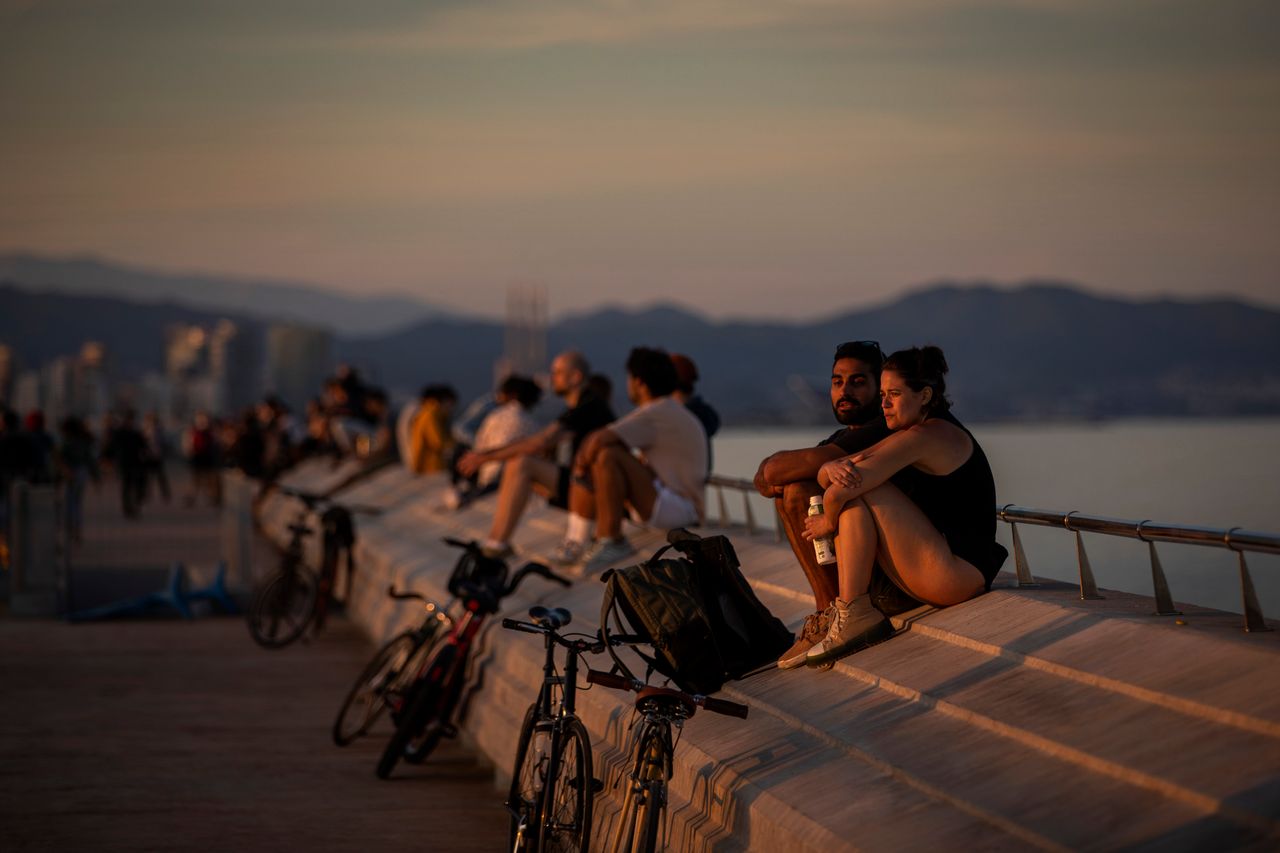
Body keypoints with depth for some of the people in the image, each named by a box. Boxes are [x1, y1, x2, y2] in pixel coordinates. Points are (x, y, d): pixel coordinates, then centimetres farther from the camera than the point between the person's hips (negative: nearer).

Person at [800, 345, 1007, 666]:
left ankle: (854, 614, -14)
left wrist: (828, 522, 1)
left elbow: (840, 491, -20)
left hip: (959, 573, -10)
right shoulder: (906, 438, 17)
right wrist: (834, 468, -14)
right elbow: (826, 476, 10)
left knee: (858, 491, -14)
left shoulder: (928, 435, -14)